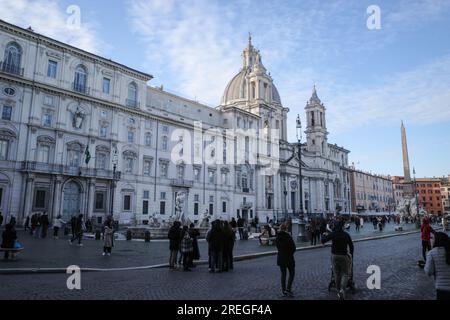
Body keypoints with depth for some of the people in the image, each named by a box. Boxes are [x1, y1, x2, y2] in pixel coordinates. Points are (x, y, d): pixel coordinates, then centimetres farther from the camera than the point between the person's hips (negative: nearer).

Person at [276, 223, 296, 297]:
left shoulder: (278, 237, -1)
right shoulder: (288, 236, -16)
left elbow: (278, 247, 7)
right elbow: (293, 248, -10)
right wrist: (290, 253, 7)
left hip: (281, 258, 5)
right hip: (289, 258, -5)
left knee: (283, 274, 13)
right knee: (292, 273, 11)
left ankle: (284, 291, 16)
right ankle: (288, 289, 0)